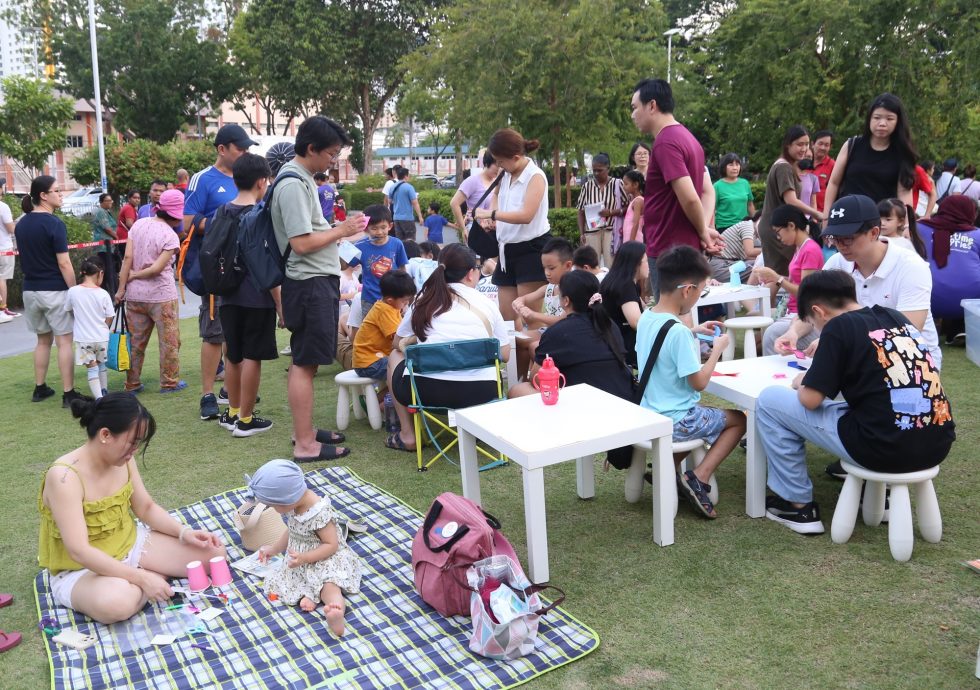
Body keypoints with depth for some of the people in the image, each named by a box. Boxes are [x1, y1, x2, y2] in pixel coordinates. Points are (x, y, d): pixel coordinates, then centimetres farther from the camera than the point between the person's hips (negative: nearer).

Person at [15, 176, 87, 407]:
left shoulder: (21, 224, 8)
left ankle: (40, 388, 24)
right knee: (64, 341, -1)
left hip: (30, 290, 7)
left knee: (43, 340, 19)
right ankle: (68, 394, -1)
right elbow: (64, 264, -17)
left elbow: (25, 258, 15)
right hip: (55, 291, -7)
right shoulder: (54, 223, -15)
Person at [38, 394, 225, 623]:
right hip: (81, 570, -6)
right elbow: (80, 552, -31)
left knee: (213, 554, -7)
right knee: (117, 602, -41)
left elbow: (146, 508, 6)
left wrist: (184, 532, -12)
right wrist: (141, 577, -32)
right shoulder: (64, 476, -28)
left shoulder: (122, 459, -6)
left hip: (130, 545, 6)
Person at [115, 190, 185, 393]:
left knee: (136, 341, 15)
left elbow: (128, 258, -2)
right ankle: (169, 382, 17)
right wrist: (134, 275, -2)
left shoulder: (138, 224, 2)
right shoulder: (170, 236, -13)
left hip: (135, 294, 6)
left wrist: (121, 287, 0)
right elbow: (157, 268, -19)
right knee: (169, 341, 9)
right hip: (161, 296, -6)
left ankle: (132, 384, 22)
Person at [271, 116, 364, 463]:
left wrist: (338, 227, 9)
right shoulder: (293, 184, -17)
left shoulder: (301, 178, 15)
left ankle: (304, 428, 26)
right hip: (310, 282, -10)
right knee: (305, 362, -6)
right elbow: (302, 243, -22)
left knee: (305, 360, 16)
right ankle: (305, 444, 0)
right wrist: (341, 231, -12)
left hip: (317, 281, 10)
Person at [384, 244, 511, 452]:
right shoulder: (487, 304, 9)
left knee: (395, 356, 29)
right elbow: (504, 354, 13)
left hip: (427, 391, -1)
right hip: (481, 394, 1)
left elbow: (397, 343, 23)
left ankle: (407, 435, 21)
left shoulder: (423, 301, 11)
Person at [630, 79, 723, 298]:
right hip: (686, 248, 10)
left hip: (669, 251, -10)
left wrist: (703, 232, -8)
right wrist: (705, 229, 2)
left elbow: (689, 198, -24)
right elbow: (708, 191, 16)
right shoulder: (685, 137, 15)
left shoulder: (665, 143, -17)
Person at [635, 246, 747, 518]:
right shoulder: (678, 332, -26)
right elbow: (699, 382, -19)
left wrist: (694, 333, 12)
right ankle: (698, 478, -1)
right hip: (676, 422, -8)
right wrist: (718, 348, -7)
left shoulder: (645, 319, -1)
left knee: (703, 414, 34)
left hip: (649, 414, 8)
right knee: (739, 420, 14)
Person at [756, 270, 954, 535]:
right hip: (937, 446, 8)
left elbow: (810, 400, -7)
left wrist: (801, 384, 14)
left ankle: (798, 505, 12)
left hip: (884, 448, -7)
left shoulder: (839, 326, -6)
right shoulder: (896, 317, 14)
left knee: (769, 400, 5)